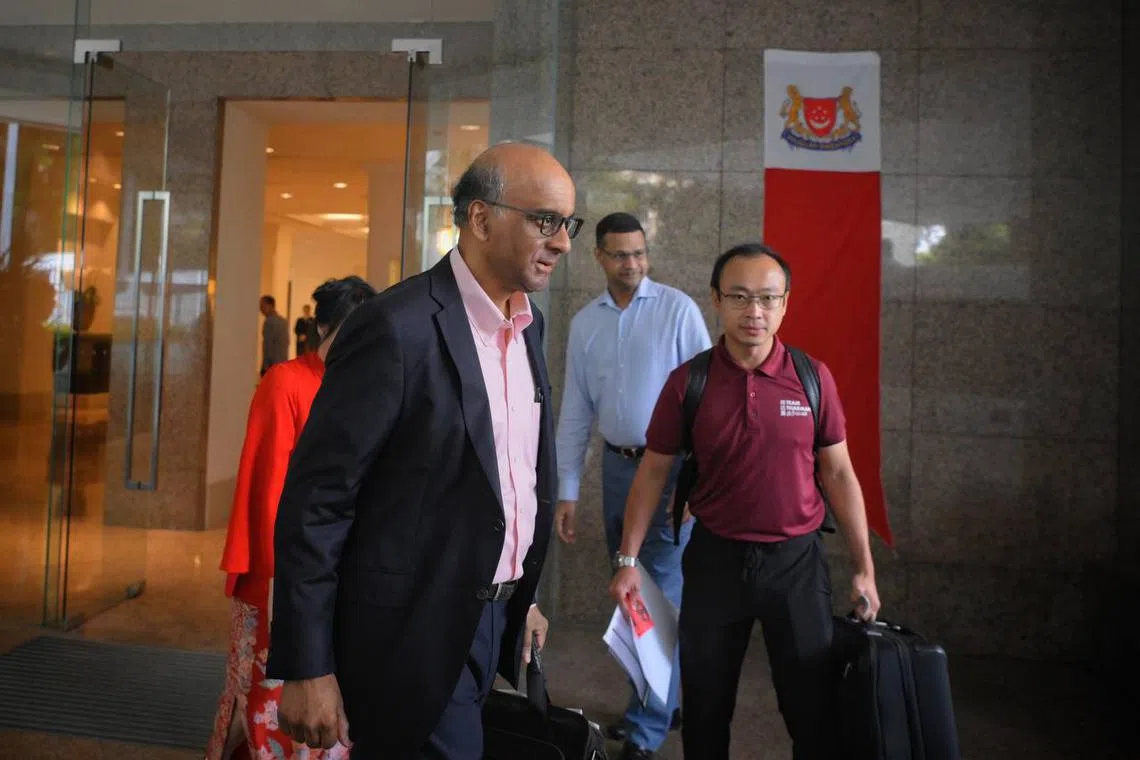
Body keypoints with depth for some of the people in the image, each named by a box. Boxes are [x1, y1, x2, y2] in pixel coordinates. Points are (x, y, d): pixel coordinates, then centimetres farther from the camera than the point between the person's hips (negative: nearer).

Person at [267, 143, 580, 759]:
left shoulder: (528, 323, 4)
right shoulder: (398, 328, -20)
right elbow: (315, 502, -17)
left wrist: (522, 597, 15)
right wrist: (306, 669, -15)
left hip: (494, 624, 8)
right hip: (415, 637, -7)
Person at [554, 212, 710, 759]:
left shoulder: (678, 309, -8)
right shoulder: (584, 323, 5)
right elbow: (575, 411, 7)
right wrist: (567, 491, 5)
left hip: (671, 466, -5)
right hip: (617, 466, 5)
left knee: (660, 594, -1)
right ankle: (661, 704, 33)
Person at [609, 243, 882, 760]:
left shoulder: (813, 378, -5)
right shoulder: (687, 381, -7)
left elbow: (837, 473, 1)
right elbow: (654, 470, 0)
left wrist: (864, 567, 2)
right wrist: (628, 559, -2)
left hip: (797, 560, 0)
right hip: (714, 558, 0)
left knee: (815, 707, 13)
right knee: (705, 708, 16)